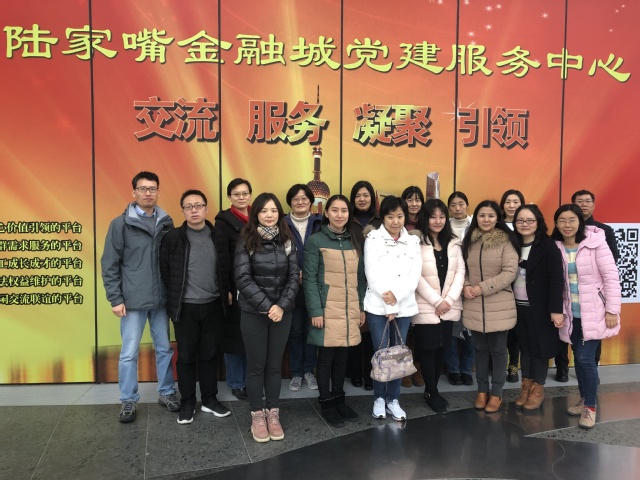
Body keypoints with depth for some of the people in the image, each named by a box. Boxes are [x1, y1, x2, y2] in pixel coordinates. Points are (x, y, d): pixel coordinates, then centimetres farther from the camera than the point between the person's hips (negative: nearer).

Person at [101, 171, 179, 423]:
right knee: (129, 352, 5)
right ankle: (128, 401, 19)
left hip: (161, 299, 3)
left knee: (164, 348, 12)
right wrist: (115, 299, -7)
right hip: (133, 300, -3)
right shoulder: (120, 224, -4)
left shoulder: (166, 223, 4)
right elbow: (109, 264, -4)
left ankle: (167, 393, 27)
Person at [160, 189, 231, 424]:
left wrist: (224, 291, 4)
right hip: (185, 307, -2)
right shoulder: (172, 238, -6)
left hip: (212, 305, 2)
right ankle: (187, 403, 22)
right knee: (186, 356, 7)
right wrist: (175, 295, 2)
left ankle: (209, 399, 27)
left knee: (209, 355, 13)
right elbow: (163, 269, 0)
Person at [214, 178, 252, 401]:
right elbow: (221, 258, -9)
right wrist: (226, 289, -14)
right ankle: (236, 383, 18)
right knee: (234, 334, 5)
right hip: (235, 286, -4)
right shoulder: (224, 221, -5)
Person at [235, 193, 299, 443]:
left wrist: (282, 306, -13)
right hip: (253, 313, -2)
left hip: (282, 312, 3)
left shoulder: (287, 241, 3)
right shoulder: (246, 241, -6)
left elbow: (294, 276, -1)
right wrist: (266, 306, -17)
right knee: (256, 365, 7)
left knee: (275, 364, 11)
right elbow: (243, 279, -12)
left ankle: (273, 414, 23)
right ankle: (257, 416, 20)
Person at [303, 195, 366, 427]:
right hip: (327, 310, -4)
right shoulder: (315, 241, -5)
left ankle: (339, 399, 26)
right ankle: (326, 403, 17)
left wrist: (362, 307, 8)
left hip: (350, 310, 5)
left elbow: (360, 277, 12)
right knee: (326, 357, 4)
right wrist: (315, 311, -14)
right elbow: (309, 279, -9)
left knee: (343, 356, 12)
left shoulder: (355, 242, 10)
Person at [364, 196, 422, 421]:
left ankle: (393, 399, 20)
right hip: (377, 305, -2)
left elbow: (415, 275, -1)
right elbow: (372, 274, -8)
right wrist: (387, 304, -12)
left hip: (404, 307, 3)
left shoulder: (413, 241, 9)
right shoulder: (373, 238, 0)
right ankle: (379, 398, 17)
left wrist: (396, 296, -15)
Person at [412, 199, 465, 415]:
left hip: (448, 307, 5)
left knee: (441, 348, 9)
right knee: (428, 349, 1)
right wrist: (436, 301, -13)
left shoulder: (454, 243, 9)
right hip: (425, 307, -5)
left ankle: (432, 389, 24)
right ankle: (432, 393, 15)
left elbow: (460, 272, 4)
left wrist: (449, 300, -8)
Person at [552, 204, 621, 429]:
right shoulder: (556, 247, 1)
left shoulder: (596, 242, -11)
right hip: (571, 314, 4)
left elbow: (611, 277, -11)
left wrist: (612, 310, -12)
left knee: (586, 358, -7)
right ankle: (584, 399, 30)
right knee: (578, 357, 12)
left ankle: (590, 407, 10)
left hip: (593, 313, -4)